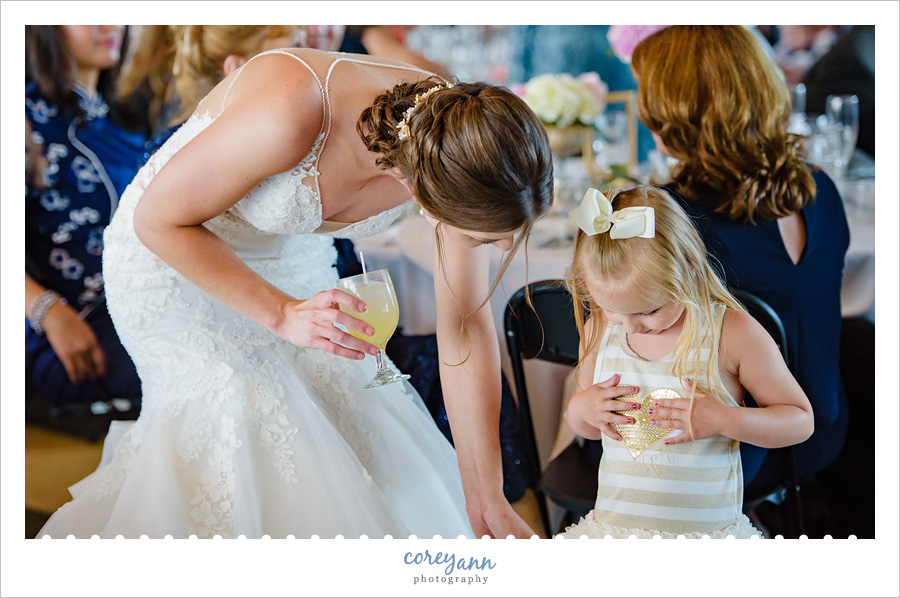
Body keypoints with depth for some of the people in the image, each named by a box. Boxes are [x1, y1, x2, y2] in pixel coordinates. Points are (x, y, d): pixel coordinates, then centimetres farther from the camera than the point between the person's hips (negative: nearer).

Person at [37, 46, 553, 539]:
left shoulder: (458, 150, -25)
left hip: (294, 262, 5)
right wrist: (282, 313, -31)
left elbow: (466, 324, -14)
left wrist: (487, 501, -11)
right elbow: (159, 220, -24)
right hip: (174, 260, -5)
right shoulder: (290, 116, -41)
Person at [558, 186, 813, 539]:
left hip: (707, 529, -3)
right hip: (613, 523, 3)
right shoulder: (598, 331, 5)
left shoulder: (733, 333, -8)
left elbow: (801, 420, 0)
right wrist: (579, 408, -3)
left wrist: (725, 420, -15)